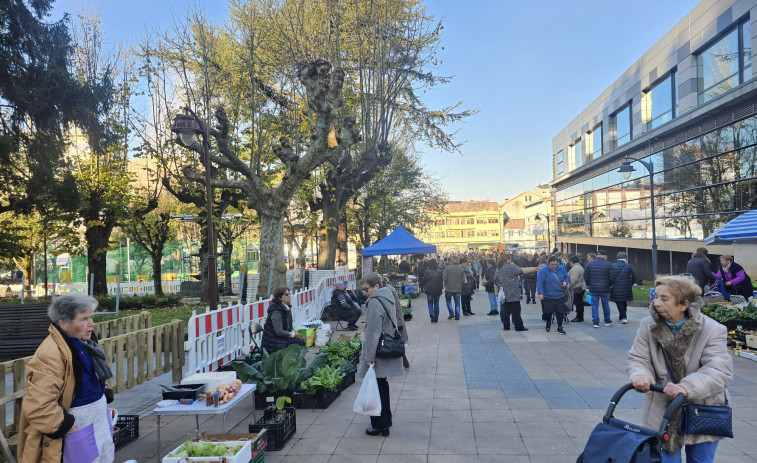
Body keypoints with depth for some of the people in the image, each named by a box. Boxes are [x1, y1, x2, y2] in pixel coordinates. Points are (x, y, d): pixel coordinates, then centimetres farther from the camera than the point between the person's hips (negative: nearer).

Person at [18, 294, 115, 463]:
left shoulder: (83, 341, 2)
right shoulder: (50, 354, -28)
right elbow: (38, 406, -31)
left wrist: (105, 395, 11)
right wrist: (63, 427, -22)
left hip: (99, 417, 9)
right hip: (78, 425, -9)